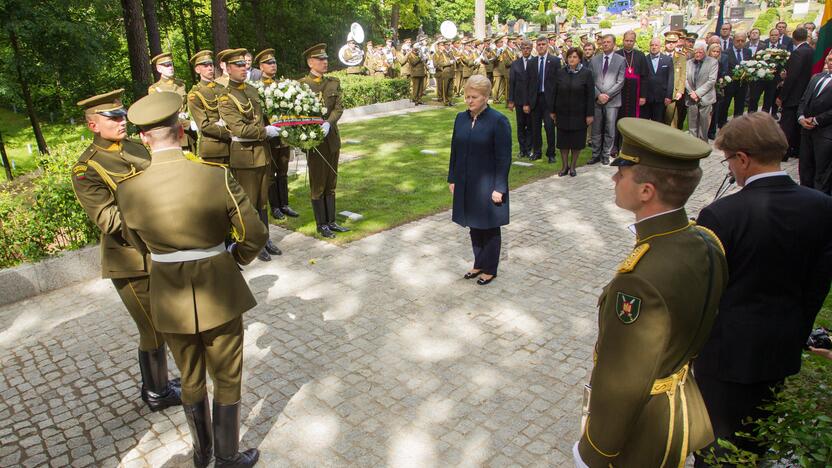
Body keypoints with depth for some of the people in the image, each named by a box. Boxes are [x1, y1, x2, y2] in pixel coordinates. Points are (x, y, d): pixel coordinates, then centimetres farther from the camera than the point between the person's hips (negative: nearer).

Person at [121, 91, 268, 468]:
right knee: (227, 379, 17)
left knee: (191, 378, 24)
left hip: (170, 296, 3)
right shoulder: (216, 176, -18)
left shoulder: (128, 188, -9)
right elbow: (255, 235, -11)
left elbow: (136, 242, 8)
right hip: (218, 291, -3)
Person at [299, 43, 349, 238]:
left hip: (332, 137, 5)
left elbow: (338, 108, -1)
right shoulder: (301, 84, -7)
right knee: (317, 184, 4)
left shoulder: (334, 83, 8)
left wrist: (328, 123, -19)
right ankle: (321, 224, 14)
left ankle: (331, 221, 22)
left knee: (331, 183, 12)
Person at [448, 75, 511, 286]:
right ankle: (479, 264, 33)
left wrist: (499, 188, -15)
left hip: (488, 186, -5)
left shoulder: (498, 121, -13)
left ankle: (490, 269, 23)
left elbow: (504, 158, -13)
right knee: (474, 226, 16)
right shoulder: (461, 118, 5)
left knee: (489, 228, 8)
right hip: (466, 185, 6)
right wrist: (452, 179, 10)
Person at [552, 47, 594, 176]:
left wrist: (590, 114, -10)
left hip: (579, 114, -2)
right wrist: (553, 111, 4)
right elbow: (555, 92, 5)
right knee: (563, 140, 6)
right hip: (562, 113, 2)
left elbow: (590, 95, -7)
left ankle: (573, 166, 18)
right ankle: (565, 165, 17)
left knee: (577, 140, 5)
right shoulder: (560, 72, 2)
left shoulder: (586, 73, -5)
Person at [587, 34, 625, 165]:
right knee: (596, 130, 6)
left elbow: (620, 82, -3)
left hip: (612, 101, -2)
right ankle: (596, 155, 15)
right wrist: (598, 95, -9)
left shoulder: (621, 60, 2)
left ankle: (606, 155, 13)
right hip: (596, 100, 2)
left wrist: (607, 95, -12)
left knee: (609, 130, 3)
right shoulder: (594, 59, 9)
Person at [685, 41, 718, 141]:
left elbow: (711, 80, -8)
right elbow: (685, 79, 7)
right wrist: (691, 92, -9)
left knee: (703, 126, -1)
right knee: (692, 126, 4)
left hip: (705, 98, -3)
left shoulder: (713, 62, -1)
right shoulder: (689, 62, 12)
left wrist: (698, 93, -14)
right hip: (692, 98, 3)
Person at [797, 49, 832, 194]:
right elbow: (803, 99, 15)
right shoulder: (816, 77, 18)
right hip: (807, 129, 7)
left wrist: (816, 120, -14)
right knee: (805, 167, 14)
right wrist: (801, 117, -2)